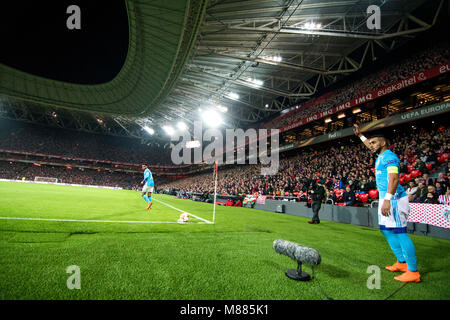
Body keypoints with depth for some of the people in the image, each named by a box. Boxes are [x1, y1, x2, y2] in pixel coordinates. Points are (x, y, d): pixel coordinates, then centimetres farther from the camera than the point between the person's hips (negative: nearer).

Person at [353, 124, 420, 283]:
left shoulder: (389, 156, -11)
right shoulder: (381, 156, 18)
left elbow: (394, 178, -23)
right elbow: (369, 145, 38)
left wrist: (387, 200, -30)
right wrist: (359, 134, 44)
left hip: (393, 198, -10)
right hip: (385, 198, 10)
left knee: (399, 232, -9)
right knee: (386, 229, 15)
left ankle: (413, 272, -1)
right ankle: (401, 262, 27)